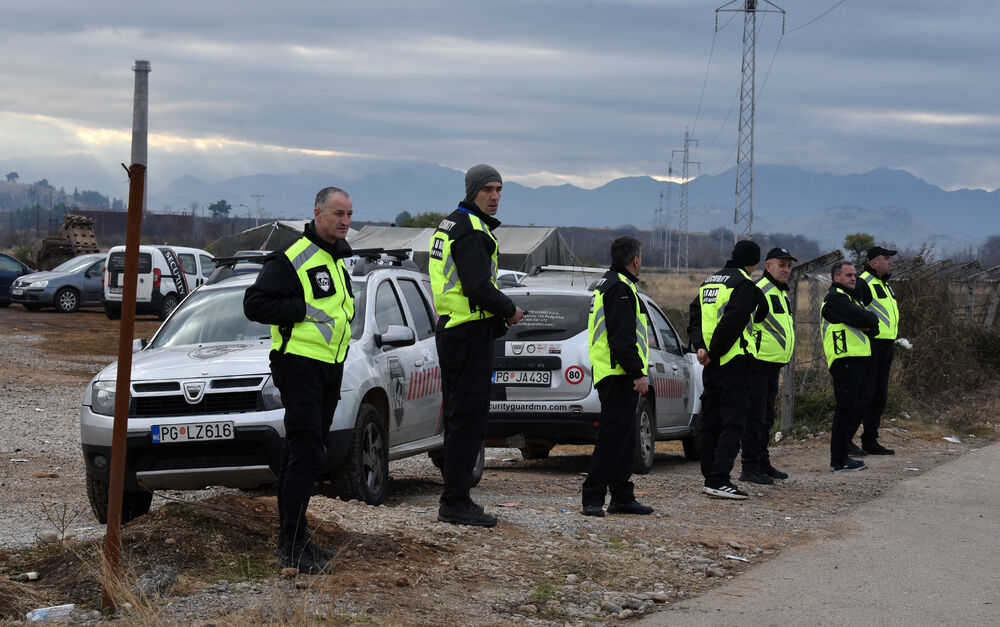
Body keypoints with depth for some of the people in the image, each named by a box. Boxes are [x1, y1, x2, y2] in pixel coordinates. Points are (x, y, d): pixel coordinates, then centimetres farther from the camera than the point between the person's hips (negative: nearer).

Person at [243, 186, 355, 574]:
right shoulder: (293, 259, -12)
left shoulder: (338, 260, 17)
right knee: (306, 455, -13)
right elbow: (255, 304, -16)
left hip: (330, 367, 9)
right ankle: (291, 545, -12)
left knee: (303, 454, 12)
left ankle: (293, 539, 17)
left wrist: (344, 315, 11)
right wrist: (305, 311, -20)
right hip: (299, 364, -9)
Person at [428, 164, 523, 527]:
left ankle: (454, 498, 20)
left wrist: (498, 310, 12)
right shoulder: (471, 231, -15)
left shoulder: (450, 225, 17)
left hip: (450, 329, 11)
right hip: (471, 333, -11)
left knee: (458, 417, 15)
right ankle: (455, 503, -8)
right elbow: (478, 286, -24)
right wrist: (509, 310, -9)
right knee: (468, 418, -8)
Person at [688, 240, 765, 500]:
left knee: (710, 420, 13)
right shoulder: (744, 285, -11)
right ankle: (719, 480, -14)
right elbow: (732, 323, -20)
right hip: (733, 362, -8)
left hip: (712, 364, 8)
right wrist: (713, 353, -11)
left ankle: (710, 478, 16)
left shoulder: (710, 282, 16)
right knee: (733, 422, -7)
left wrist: (701, 347, 2)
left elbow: (694, 319, 13)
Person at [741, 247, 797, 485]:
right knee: (755, 418, -8)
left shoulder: (781, 294, 18)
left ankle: (762, 463, 22)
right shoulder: (759, 291, -15)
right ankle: (750, 467, -6)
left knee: (766, 418, 15)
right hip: (758, 364, -10)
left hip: (773, 366, 10)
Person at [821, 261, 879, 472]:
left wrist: (868, 323, -6)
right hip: (845, 360, -10)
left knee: (856, 408, 13)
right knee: (847, 409, -10)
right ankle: (839, 461, -8)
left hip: (858, 359, 10)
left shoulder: (850, 296, 24)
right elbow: (863, 319, -19)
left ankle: (840, 455, 20)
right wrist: (870, 319, 1)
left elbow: (871, 321, 14)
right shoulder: (834, 298, -9)